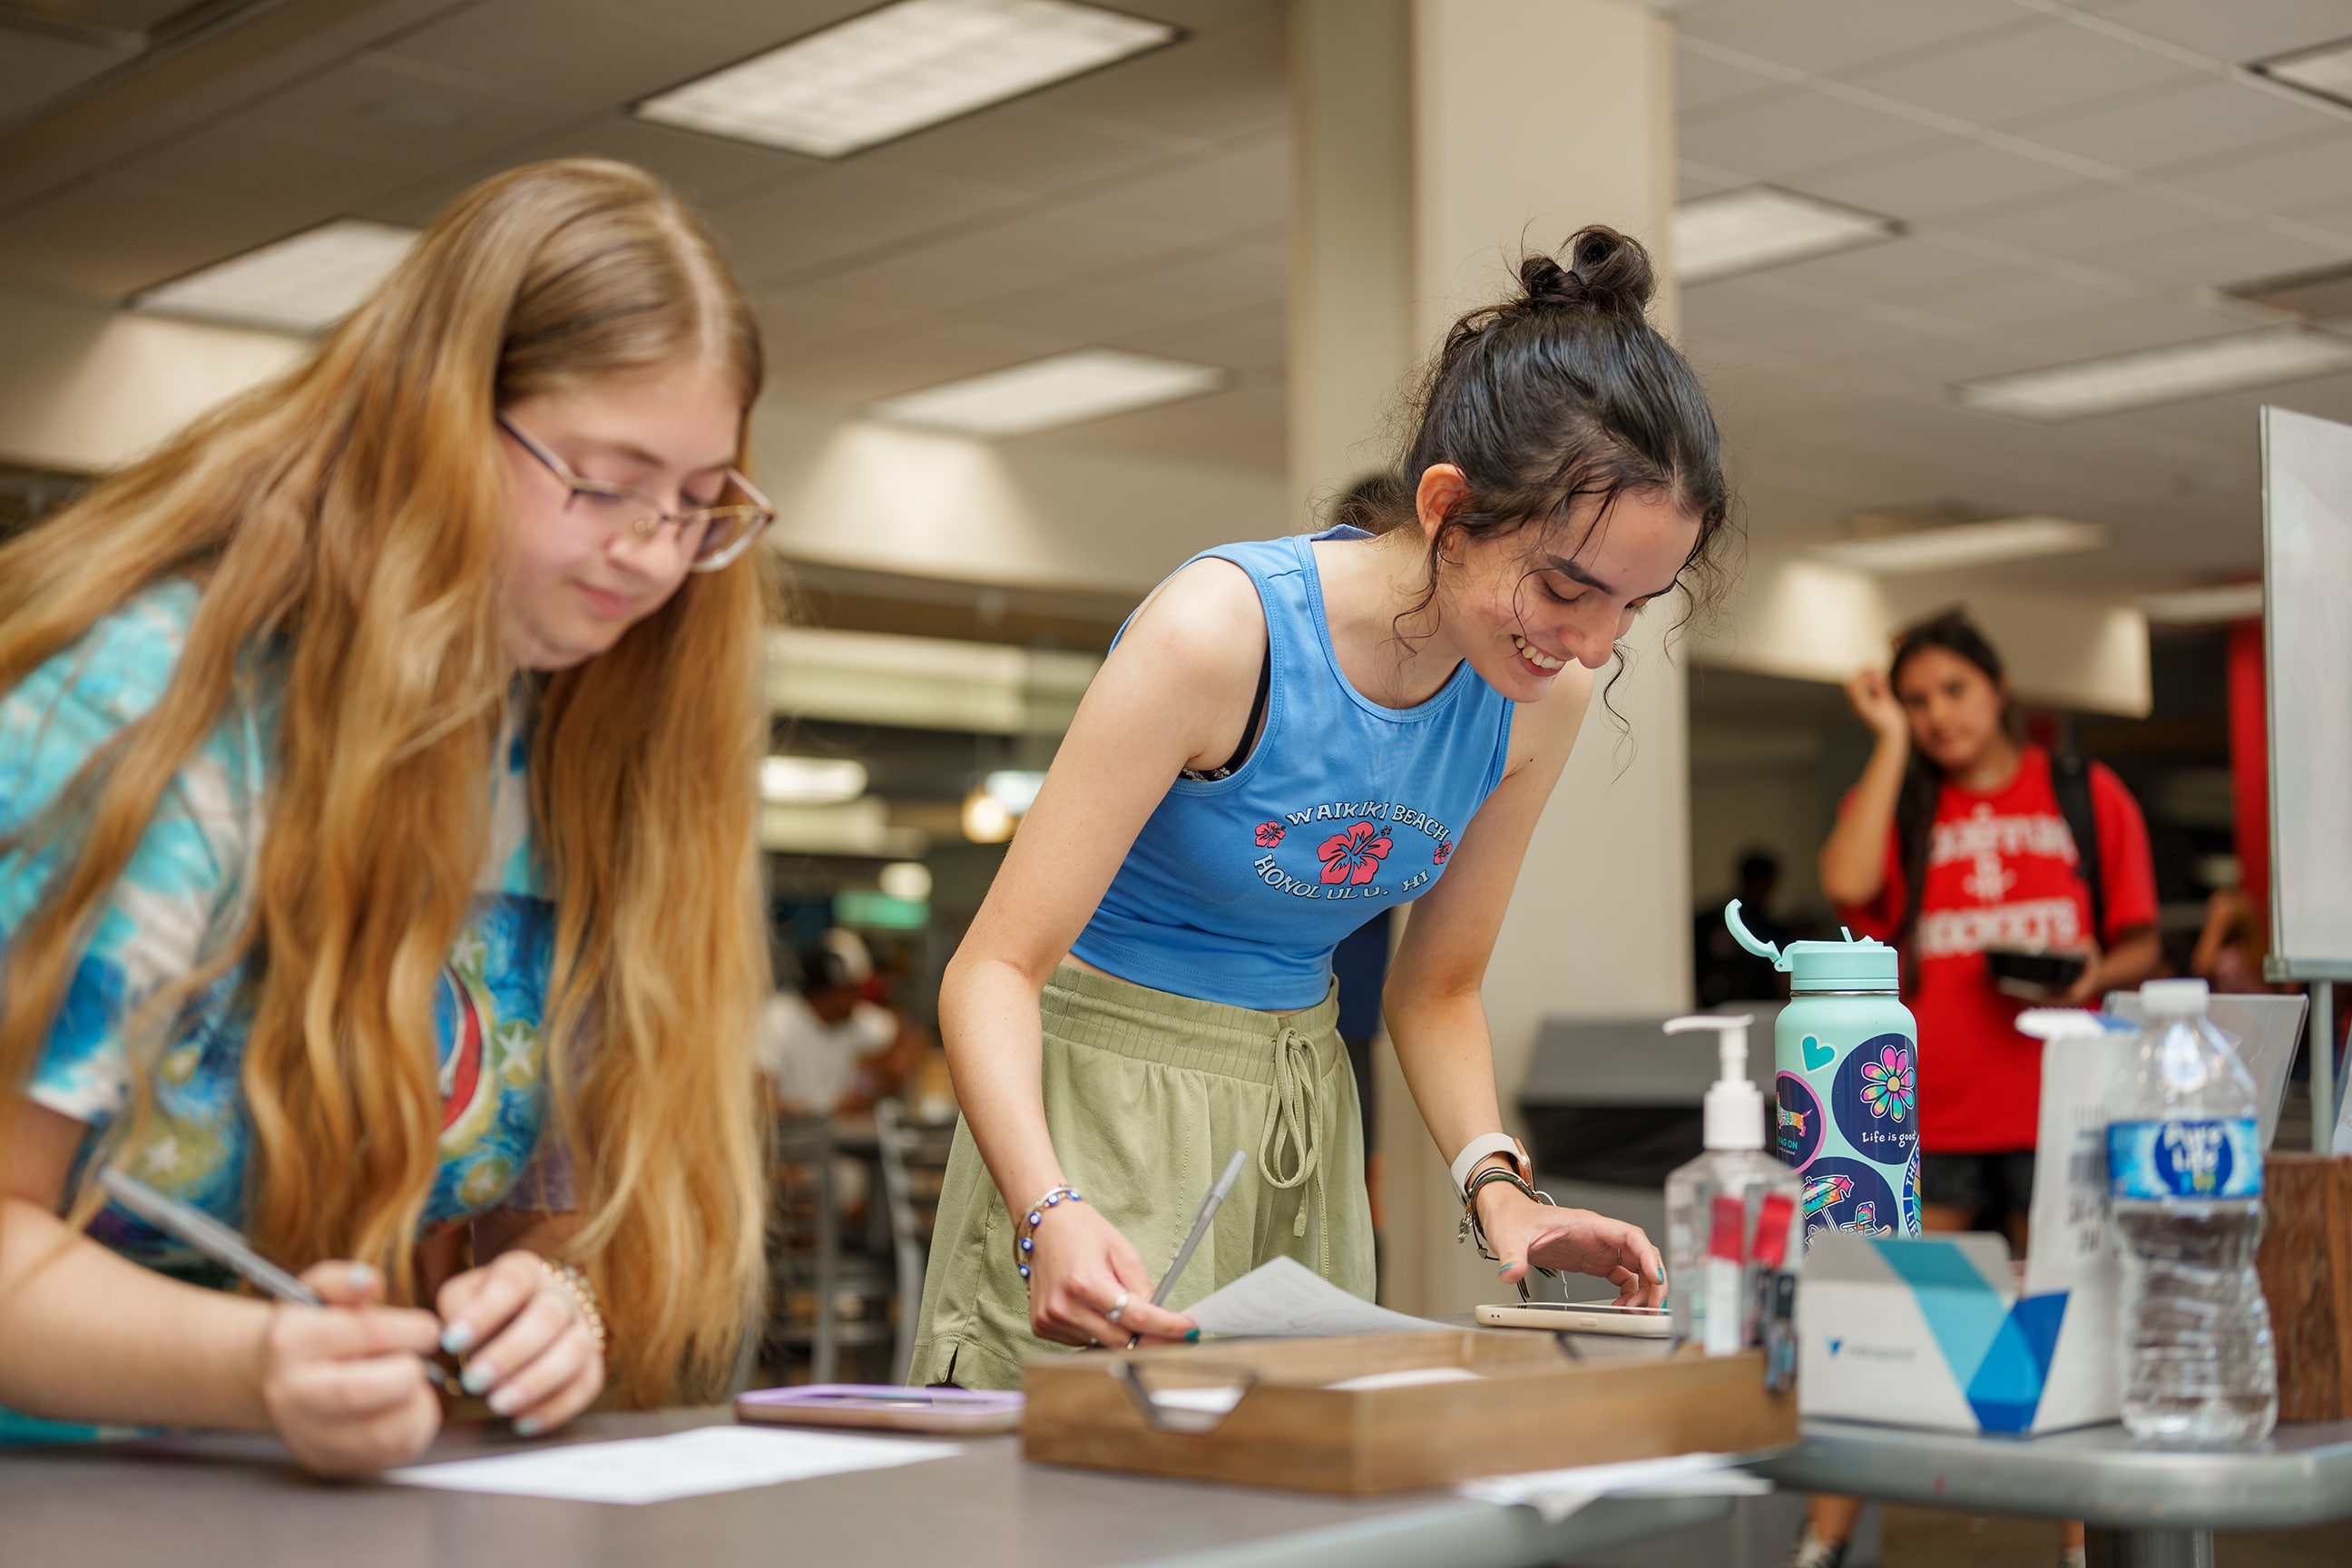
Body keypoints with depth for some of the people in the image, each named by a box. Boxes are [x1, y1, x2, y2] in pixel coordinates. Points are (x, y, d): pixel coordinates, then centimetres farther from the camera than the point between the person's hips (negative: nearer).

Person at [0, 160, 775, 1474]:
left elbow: (561, 1203, 6)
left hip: (370, 1477, 5)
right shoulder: (156, 706, -15)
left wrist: (551, 1309, -15)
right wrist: (250, 1368, -31)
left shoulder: (579, 768, 3)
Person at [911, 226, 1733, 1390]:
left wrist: (1497, 1184, -10)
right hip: (1102, 1090, -5)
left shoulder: (1540, 700, -6)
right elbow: (995, 967, -24)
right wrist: (1051, 1209, -40)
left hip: (1302, 1104, 6)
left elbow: (1436, 987, 7)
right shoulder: (1221, 632, -24)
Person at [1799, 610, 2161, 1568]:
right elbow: (1847, 883, -13)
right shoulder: (1894, 801, 10)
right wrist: (1891, 739, -5)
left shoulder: (2088, 797, 10)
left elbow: (2142, 944, 11)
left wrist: (2097, 971, -13)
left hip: (2056, 1114, 0)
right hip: (1929, 1115, 0)